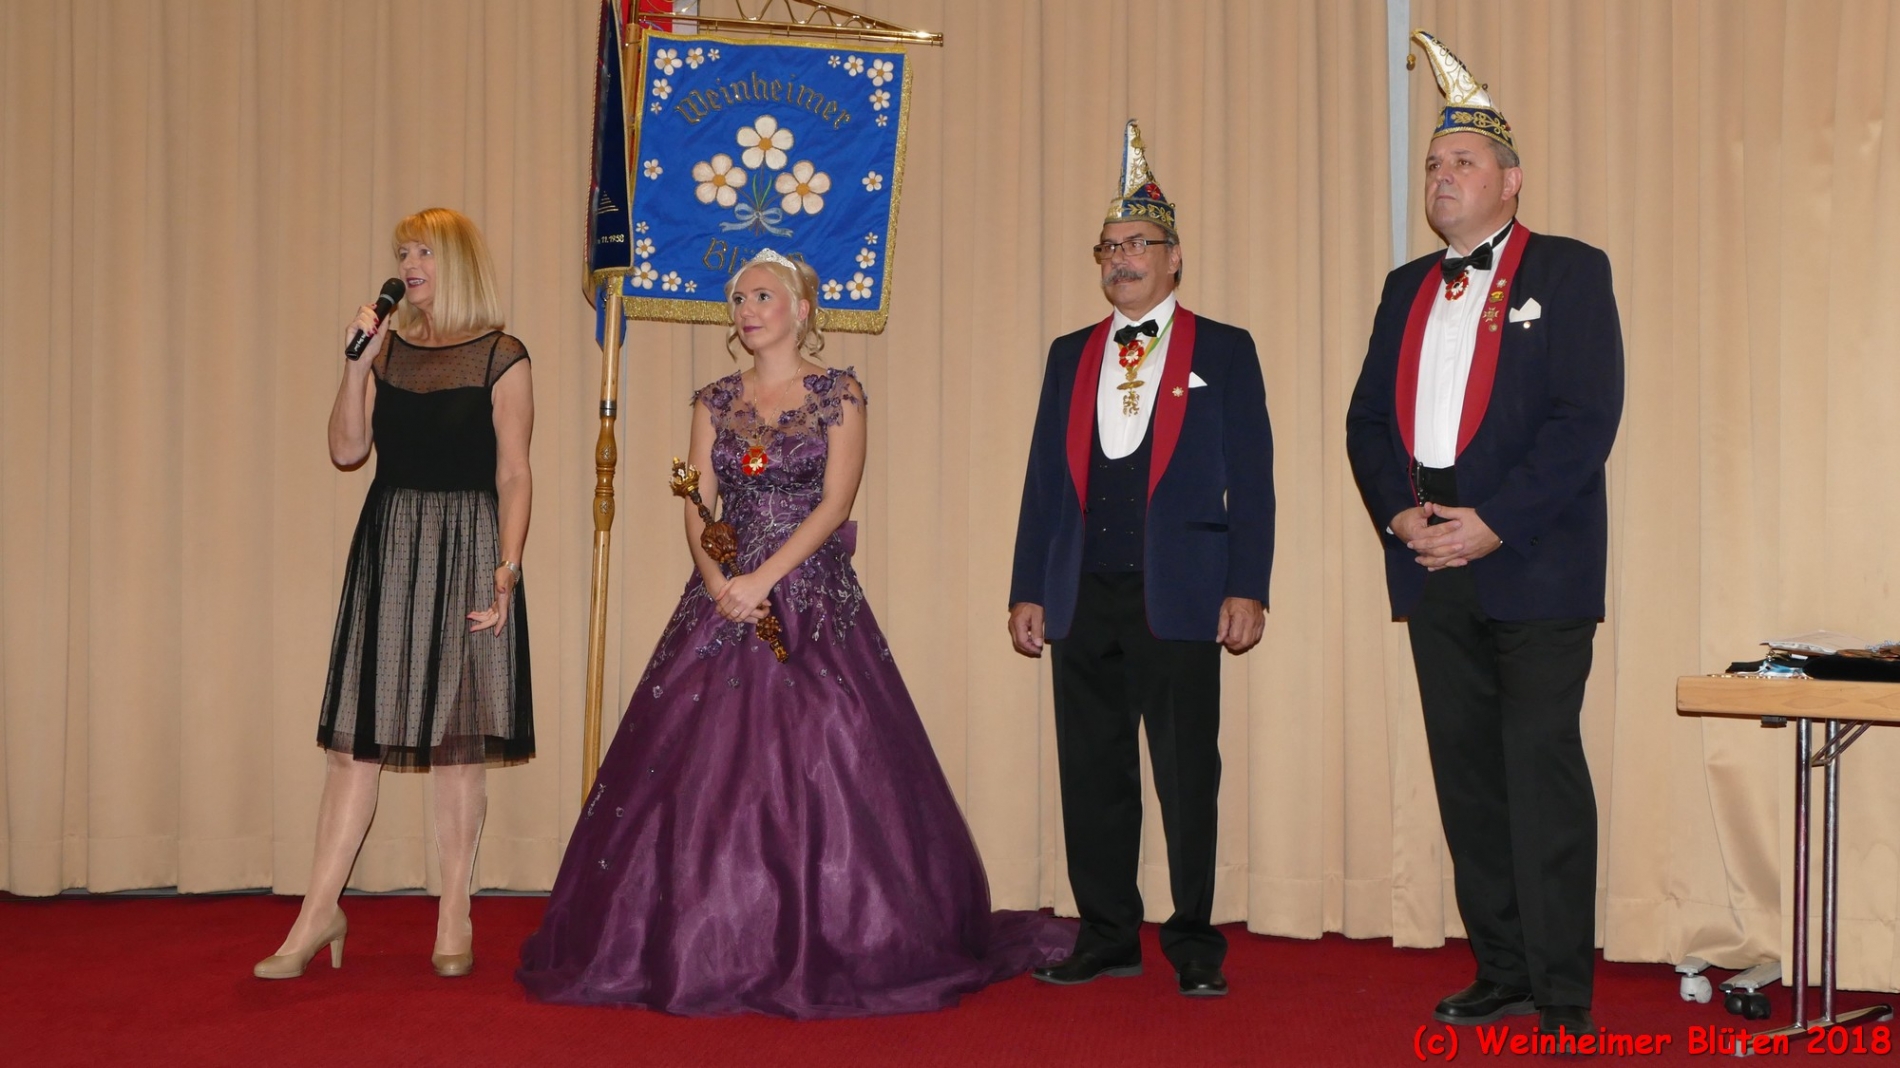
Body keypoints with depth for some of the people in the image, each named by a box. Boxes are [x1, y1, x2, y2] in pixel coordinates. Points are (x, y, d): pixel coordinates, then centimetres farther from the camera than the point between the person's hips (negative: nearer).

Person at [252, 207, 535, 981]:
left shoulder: (501, 358, -1)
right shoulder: (388, 350, 11)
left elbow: (514, 475, -4)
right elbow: (347, 449, 2)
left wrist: (507, 567, -14)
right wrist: (358, 361, -6)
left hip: (467, 547, -3)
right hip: (388, 545, 4)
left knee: (459, 735, 1)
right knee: (358, 729, 3)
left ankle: (454, 917, 11)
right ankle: (319, 914, 8)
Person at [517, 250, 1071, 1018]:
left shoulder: (838, 395, 1)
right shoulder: (715, 402, 12)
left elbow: (834, 502, -8)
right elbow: (698, 507, 6)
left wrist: (763, 579, -16)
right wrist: (717, 580, -13)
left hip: (813, 601, -4)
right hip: (724, 601, 4)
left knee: (818, 768, -6)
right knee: (701, 772, 0)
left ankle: (825, 951, 4)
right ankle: (707, 950, 10)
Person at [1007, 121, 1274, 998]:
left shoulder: (1223, 352, 5)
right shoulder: (1070, 355, 16)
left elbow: (1250, 481, 1)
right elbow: (1044, 479, 14)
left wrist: (1246, 589, -8)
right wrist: (1027, 590, 8)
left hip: (1179, 596, -4)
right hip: (1083, 596, 4)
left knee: (1187, 773, 0)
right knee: (1092, 771, 7)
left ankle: (1194, 942, 11)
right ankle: (1107, 935, 17)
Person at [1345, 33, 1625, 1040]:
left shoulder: (1570, 273, 0)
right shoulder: (1407, 288, 18)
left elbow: (1587, 417, -10)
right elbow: (1367, 419, 14)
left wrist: (1495, 523, -16)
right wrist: (1399, 511, -4)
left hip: (1532, 569, -5)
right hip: (1434, 570, 6)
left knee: (1543, 779, -6)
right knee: (1467, 781, 9)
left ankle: (1563, 997, 2)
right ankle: (1499, 974, 19)